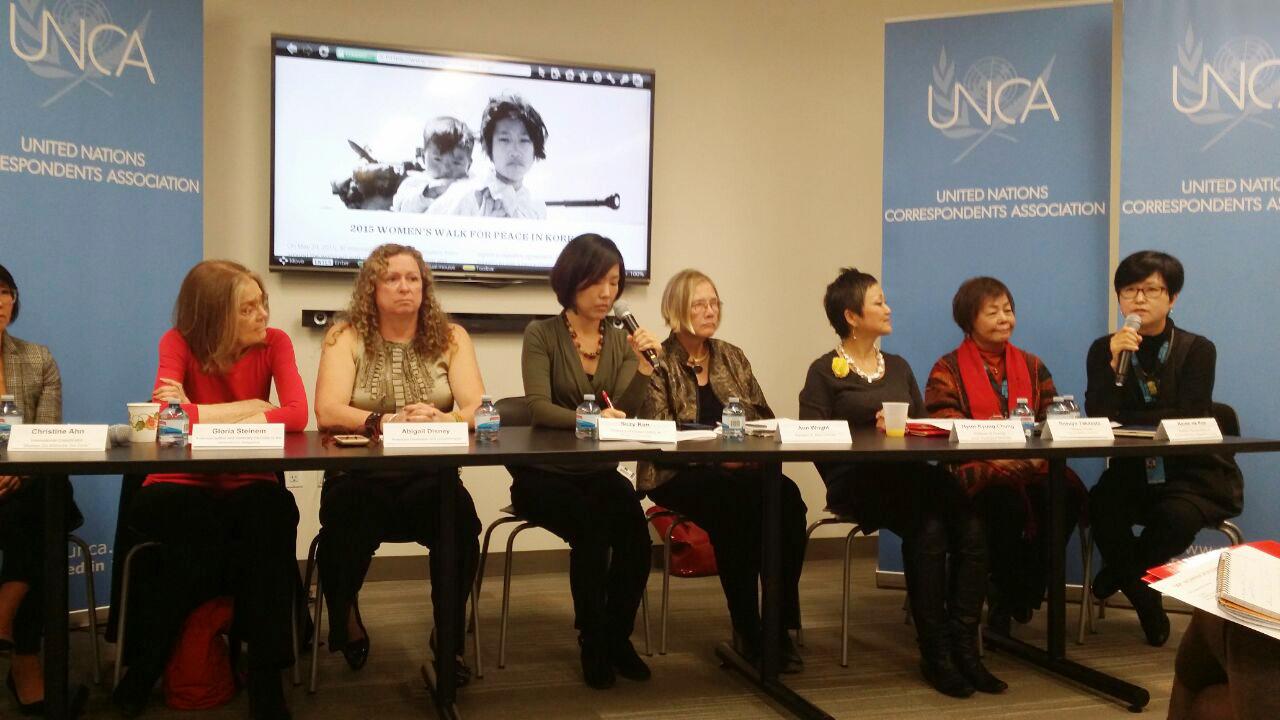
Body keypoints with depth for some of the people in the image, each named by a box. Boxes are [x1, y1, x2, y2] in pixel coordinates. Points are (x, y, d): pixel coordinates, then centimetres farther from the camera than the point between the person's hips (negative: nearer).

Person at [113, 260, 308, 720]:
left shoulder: (274, 342, -3)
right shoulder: (179, 342, -6)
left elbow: (297, 414, -19)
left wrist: (199, 417, -19)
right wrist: (252, 406, -16)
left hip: (245, 487, 1)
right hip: (181, 487, -1)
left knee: (275, 511, -34)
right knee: (198, 527, -36)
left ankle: (265, 674, -24)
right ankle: (146, 664, -9)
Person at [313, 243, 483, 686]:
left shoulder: (451, 338, 7)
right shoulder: (346, 337, 3)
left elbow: (478, 409, -5)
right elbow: (327, 413, -11)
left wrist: (441, 421, -27)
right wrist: (389, 422, -27)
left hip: (430, 478, 1)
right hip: (361, 477, -1)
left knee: (462, 517, -31)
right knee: (347, 515, -34)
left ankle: (450, 641, -8)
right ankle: (344, 617, 1)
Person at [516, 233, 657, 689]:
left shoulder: (620, 340, 7)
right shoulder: (542, 335, -5)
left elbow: (624, 412, -2)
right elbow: (539, 408, -17)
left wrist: (643, 365, -16)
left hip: (599, 471, 3)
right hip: (545, 473, -3)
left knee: (634, 530, -25)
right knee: (593, 528, -30)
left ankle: (617, 637, -2)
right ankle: (593, 642, -7)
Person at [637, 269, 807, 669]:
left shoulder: (732, 357, 18)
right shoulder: (659, 363, 2)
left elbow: (765, 418, 16)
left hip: (738, 471, 4)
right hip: (678, 476, -4)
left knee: (787, 497, -30)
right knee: (736, 501, -36)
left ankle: (781, 625, -21)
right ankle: (747, 630, -22)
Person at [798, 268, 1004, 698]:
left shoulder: (899, 368, 23)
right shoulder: (825, 372, 5)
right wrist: (870, 429, -15)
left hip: (908, 476, 5)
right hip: (856, 479, -5)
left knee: (971, 529, -25)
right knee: (928, 530, -32)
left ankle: (964, 645, -17)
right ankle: (935, 652, -20)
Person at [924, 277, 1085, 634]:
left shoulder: (1032, 366, 21)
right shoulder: (948, 370, 8)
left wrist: (1041, 453, -13)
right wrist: (994, 455, -20)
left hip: (1032, 467, 4)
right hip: (975, 470, -4)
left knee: (1070, 491, -29)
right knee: (1007, 498, -37)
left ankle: (1025, 590, -9)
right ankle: (1006, 594, -11)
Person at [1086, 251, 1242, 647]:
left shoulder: (1197, 349, -6)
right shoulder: (1104, 348, 1)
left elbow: (1187, 421, -16)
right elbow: (1097, 418, -12)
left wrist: (1123, 419, -12)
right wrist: (1115, 363, -24)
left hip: (1194, 473, -2)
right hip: (1134, 470, 2)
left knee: (1176, 516, -35)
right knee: (1101, 506, -31)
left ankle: (1120, 574, 0)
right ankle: (1147, 604, -5)